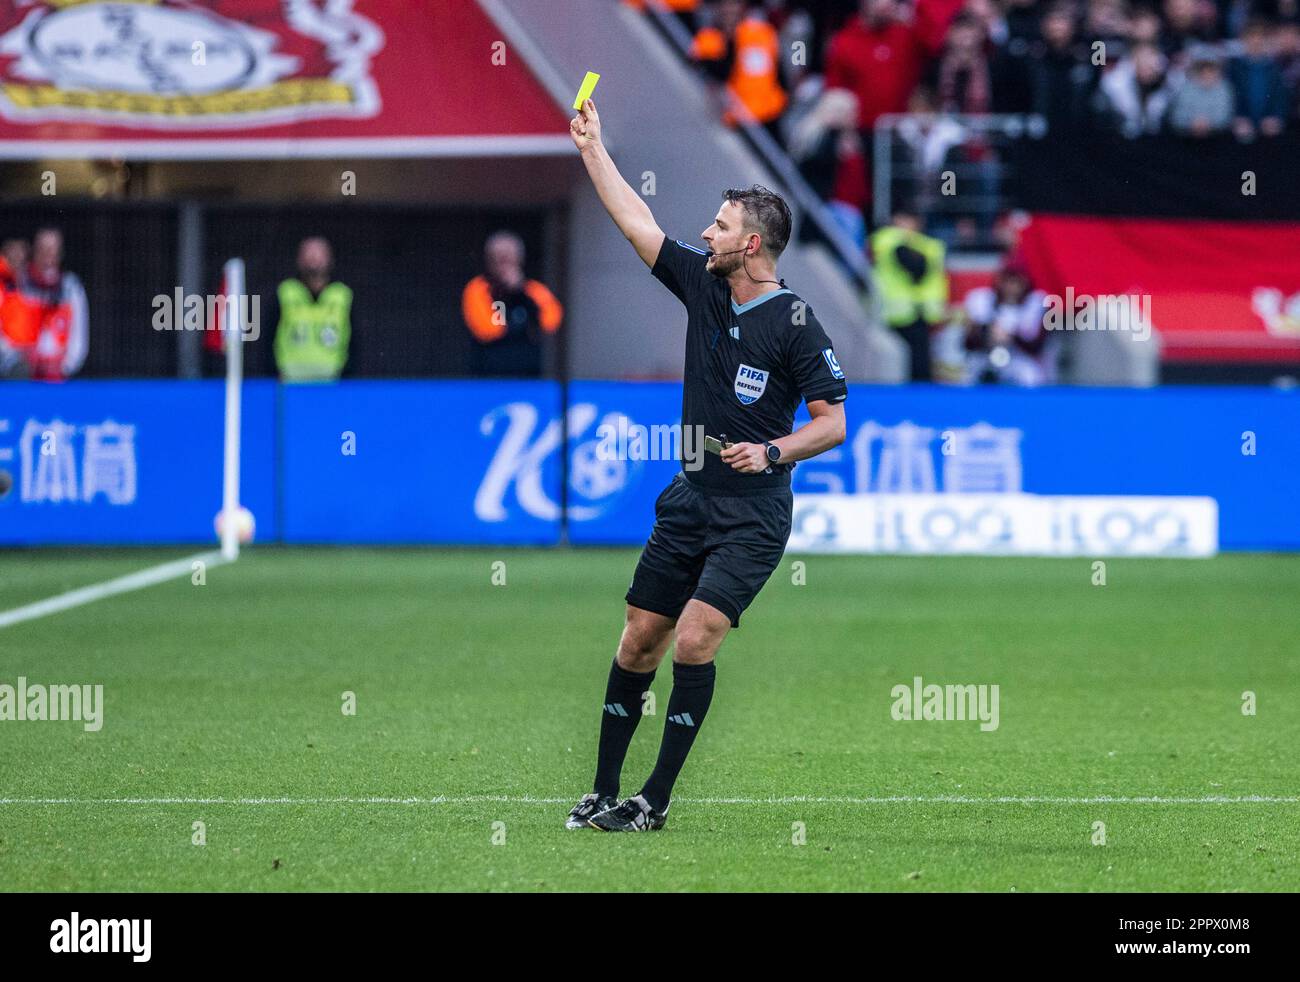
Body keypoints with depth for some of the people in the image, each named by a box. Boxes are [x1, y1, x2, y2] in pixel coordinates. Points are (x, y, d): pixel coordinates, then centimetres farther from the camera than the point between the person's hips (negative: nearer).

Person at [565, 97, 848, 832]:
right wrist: (593, 148, 14)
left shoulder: (794, 323, -12)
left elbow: (833, 422, -10)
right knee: (638, 642, 6)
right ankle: (604, 792, 14)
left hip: (753, 516, -6)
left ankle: (656, 800, -11)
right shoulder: (702, 283, 5)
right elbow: (635, 221, 13)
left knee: (695, 641, -17)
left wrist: (773, 452, -24)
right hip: (689, 501, 6)